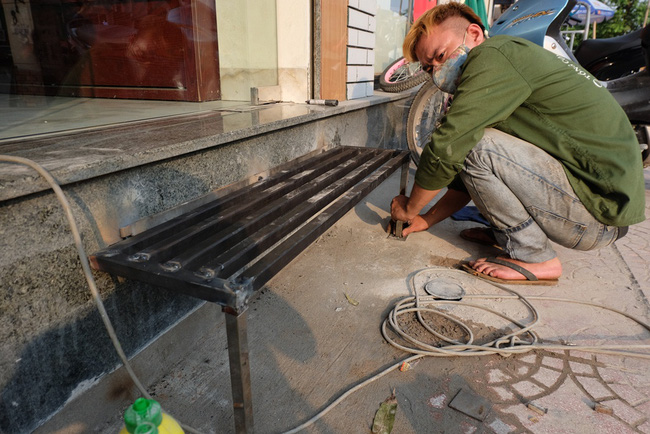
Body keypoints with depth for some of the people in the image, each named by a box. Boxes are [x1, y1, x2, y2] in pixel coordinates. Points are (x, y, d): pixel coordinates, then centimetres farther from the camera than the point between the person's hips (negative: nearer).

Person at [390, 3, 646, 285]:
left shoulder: (495, 55, -14)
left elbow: (446, 148, -20)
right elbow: (471, 176, 18)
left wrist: (410, 208, -4)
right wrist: (426, 220, 15)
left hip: (602, 208, -9)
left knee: (473, 145, -21)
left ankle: (535, 258, -7)